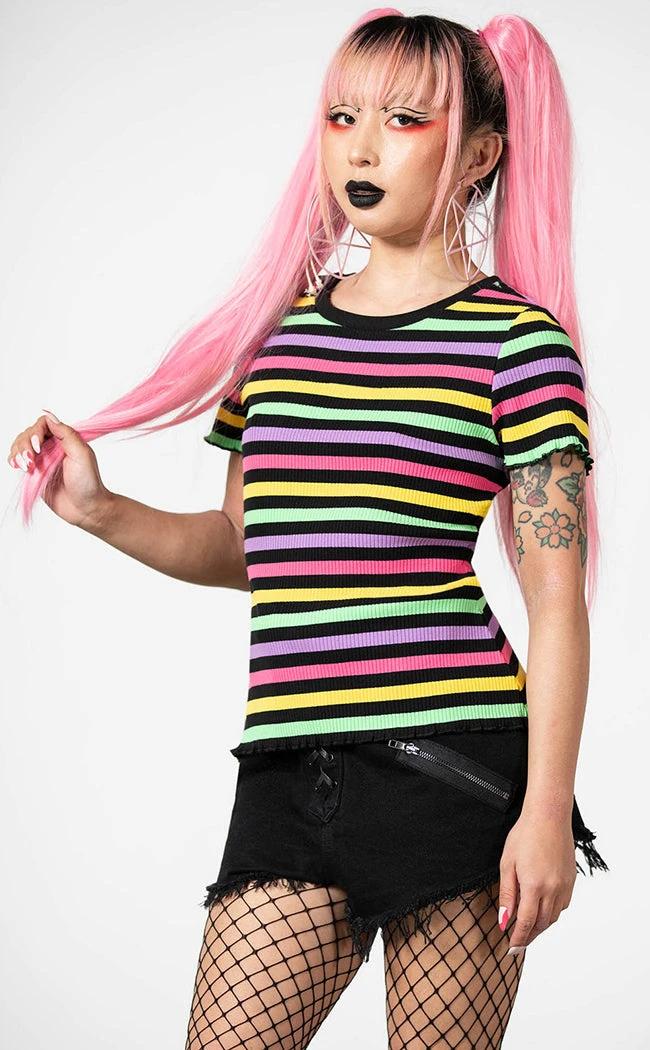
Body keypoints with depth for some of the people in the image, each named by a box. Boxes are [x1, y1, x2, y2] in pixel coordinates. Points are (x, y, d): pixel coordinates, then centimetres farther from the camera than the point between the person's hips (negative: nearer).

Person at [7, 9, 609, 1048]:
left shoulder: (518, 340, -2)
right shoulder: (282, 328, 14)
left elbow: (557, 603, -5)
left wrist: (548, 809, -10)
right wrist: (99, 510, 8)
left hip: (450, 762, -4)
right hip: (288, 766, 5)